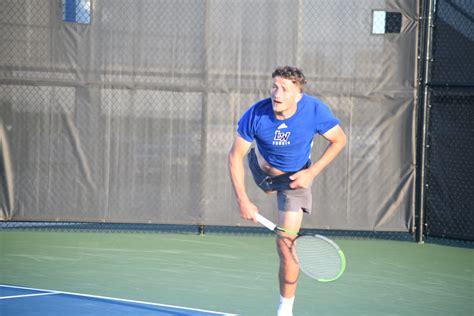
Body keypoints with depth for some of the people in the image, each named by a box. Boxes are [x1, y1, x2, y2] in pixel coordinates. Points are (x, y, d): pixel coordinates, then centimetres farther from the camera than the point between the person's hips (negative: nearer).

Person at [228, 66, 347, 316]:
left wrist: (312, 172, -23)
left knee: (286, 244, -12)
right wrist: (243, 201, -25)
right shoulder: (255, 115, -31)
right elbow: (235, 156, -20)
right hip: (262, 168, 2)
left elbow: (339, 140, -13)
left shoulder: (315, 110, -32)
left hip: (296, 176, -2)